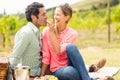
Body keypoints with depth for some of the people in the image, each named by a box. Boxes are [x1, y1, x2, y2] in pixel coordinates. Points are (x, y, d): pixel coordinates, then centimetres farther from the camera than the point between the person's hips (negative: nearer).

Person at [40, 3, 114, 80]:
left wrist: (52, 32, -18)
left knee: (70, 47, -34)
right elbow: (45, 57, 3)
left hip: (70, 65, 1)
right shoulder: (47, 31, 1)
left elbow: (59, 51, -17)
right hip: (58, 71, -1)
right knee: (69, 72, -41)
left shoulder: (72, 33, -2)